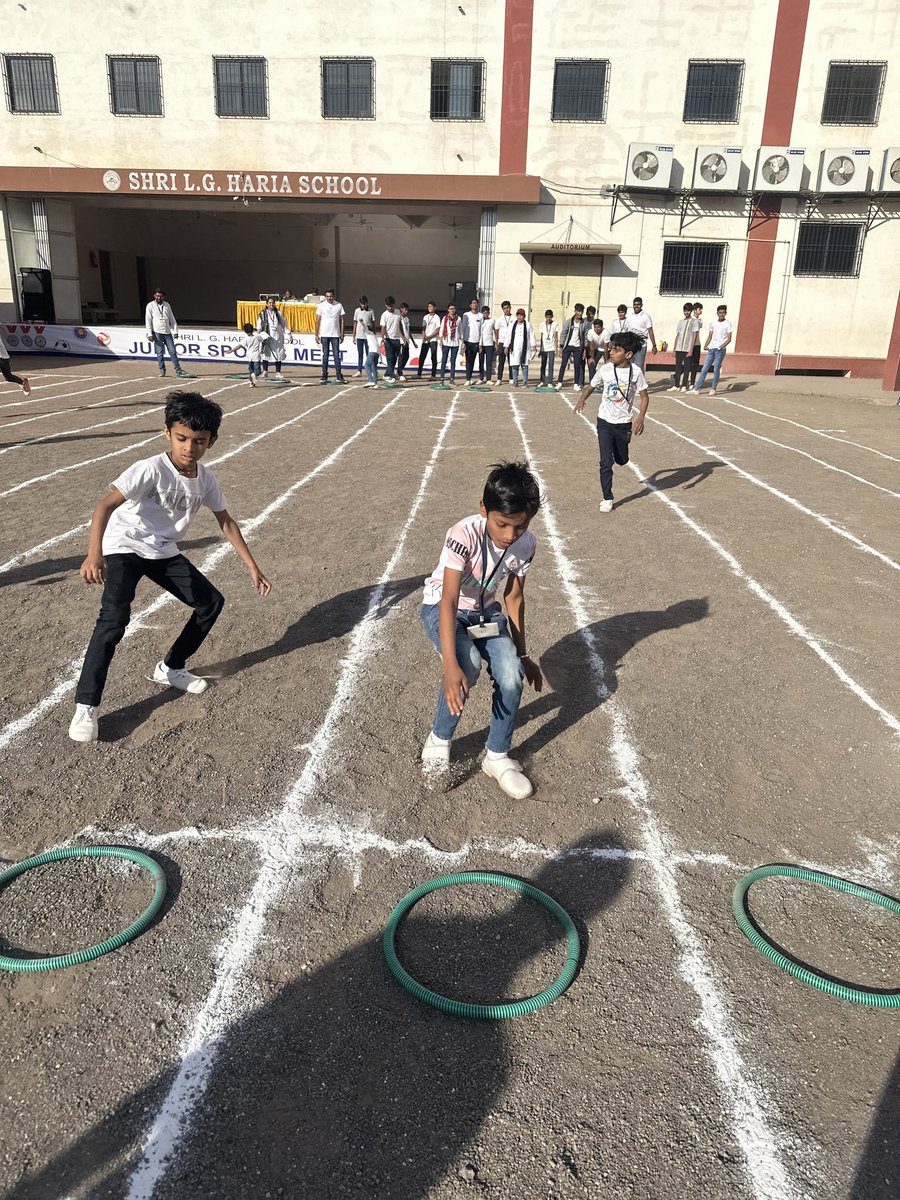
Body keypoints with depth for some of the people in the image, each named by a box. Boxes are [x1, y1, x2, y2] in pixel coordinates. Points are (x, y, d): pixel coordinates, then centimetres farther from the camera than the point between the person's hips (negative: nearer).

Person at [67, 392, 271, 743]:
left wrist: (252, 567, 7)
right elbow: (106, 505, -35)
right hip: (125, 547, -7)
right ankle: (85, 707, -17)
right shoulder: (151, 470, -26)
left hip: (164, 553, 7)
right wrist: (94, 554, -50)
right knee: (114, 618, -25)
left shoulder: (206, 479, -6)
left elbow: (226, 522, 7)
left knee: (212, 602, 6)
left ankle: (170, 669, 23)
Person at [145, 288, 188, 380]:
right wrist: (149, 334, -9)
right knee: (160, 352, -2)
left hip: (167, 332, 3)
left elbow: (172, 319, 14)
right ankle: (162, 371, 5)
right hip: (157, 332, -3)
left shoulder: (167, 305, 12)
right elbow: (148, 320, -1)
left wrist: (175, 331, 6)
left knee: (172, 351, -1)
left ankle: (178, 370, 0)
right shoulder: (150, 306, 2)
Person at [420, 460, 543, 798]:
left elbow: (514, 598, -1)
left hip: (485, 612, 4)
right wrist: (451, 665, -48)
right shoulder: (464, 535, -32)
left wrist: (522, 655, 5)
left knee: (512, 675, -20)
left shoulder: (526, 543, -16)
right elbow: (449, 601, -38)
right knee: (468, 665, -33)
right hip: (441, 609, -4)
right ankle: (439, 740, -7)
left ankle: (497, 757, 3)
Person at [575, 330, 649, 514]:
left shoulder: (635, 372, -11)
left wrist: (641, 417, -18)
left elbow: (644, 396, -4)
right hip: (604, 422, 0)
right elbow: (591, 386, 5)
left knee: (621, 460, 17)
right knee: (606, 462, -6)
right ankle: (607, 498, 4)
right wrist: (582, 399, -16)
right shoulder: (605, 369, -7)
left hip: (624, 423, 0)